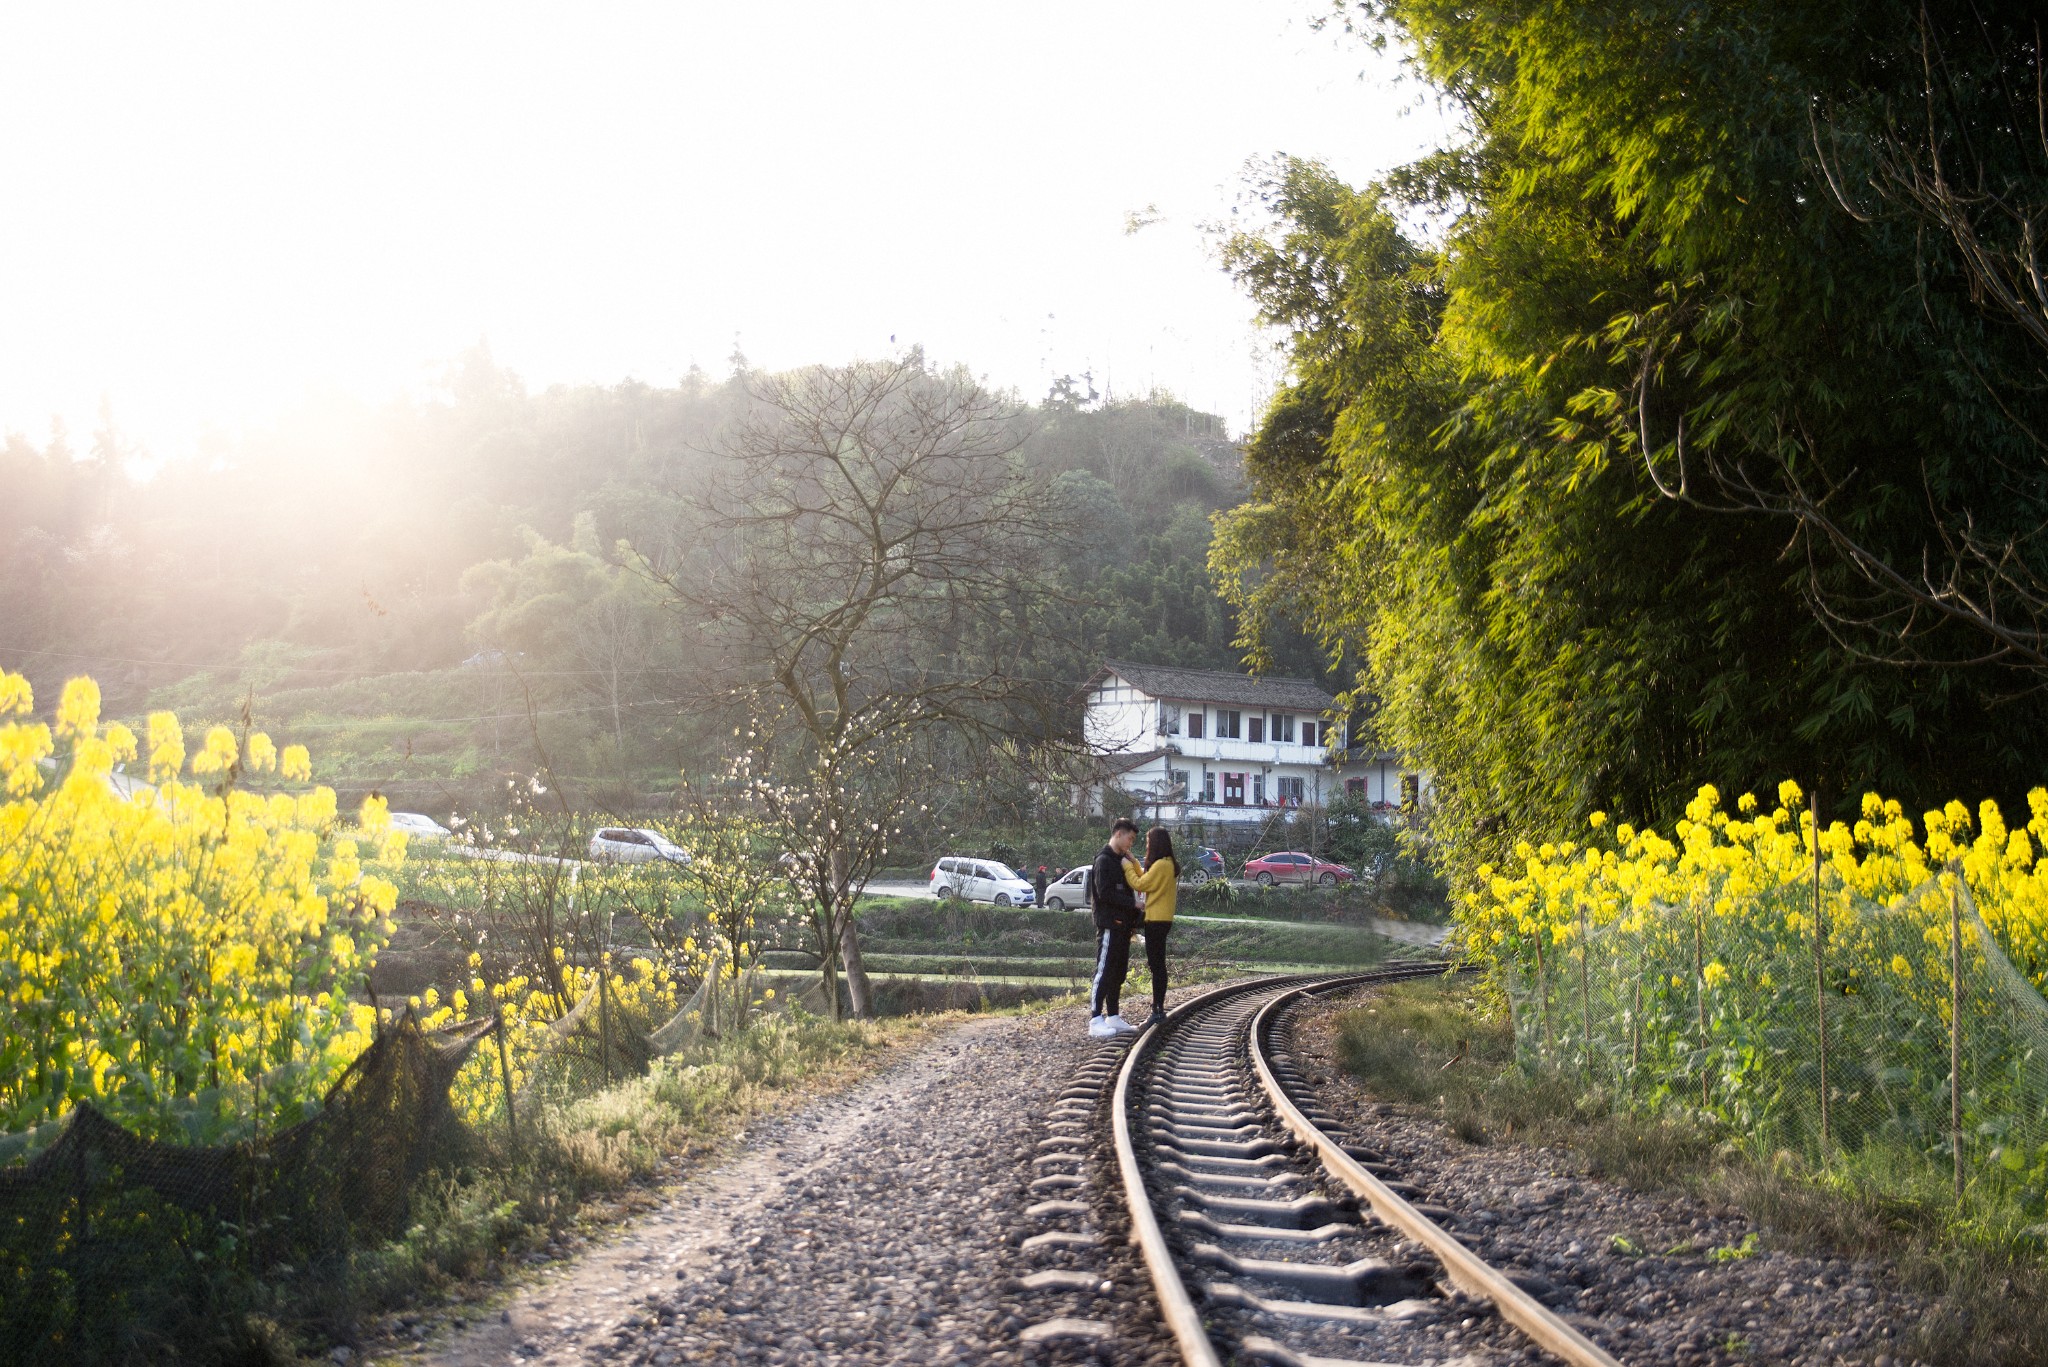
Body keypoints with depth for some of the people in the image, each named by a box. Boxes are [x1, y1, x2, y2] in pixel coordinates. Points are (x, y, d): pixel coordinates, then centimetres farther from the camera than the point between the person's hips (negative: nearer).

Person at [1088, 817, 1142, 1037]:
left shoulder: (1121, 861, 19)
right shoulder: (1104, 861, -9)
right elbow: (1105, 893, -18)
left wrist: (1134, 919, 9)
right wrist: (1133, 904, -16)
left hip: (1122, 926, 9)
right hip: (1109, 926, -9)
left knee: (1118, 973, 11)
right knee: (1104, 972, -10)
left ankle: (1113, 1017, 16)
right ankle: (1095, 1021, -11)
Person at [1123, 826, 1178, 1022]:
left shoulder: (1161, 865, -18)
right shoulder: (1169, 864, 13)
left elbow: (1140, 884, -14)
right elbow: (1146, 880, 15)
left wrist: (1127, 867, -2)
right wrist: (1133, 863, 14)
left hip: (1156, 920, -10)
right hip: (1160, 919, 10)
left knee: (1157, 964, -6)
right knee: (1157, 964, 14)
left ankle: (1159, 1008, -4)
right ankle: (1158, 1006, 18)